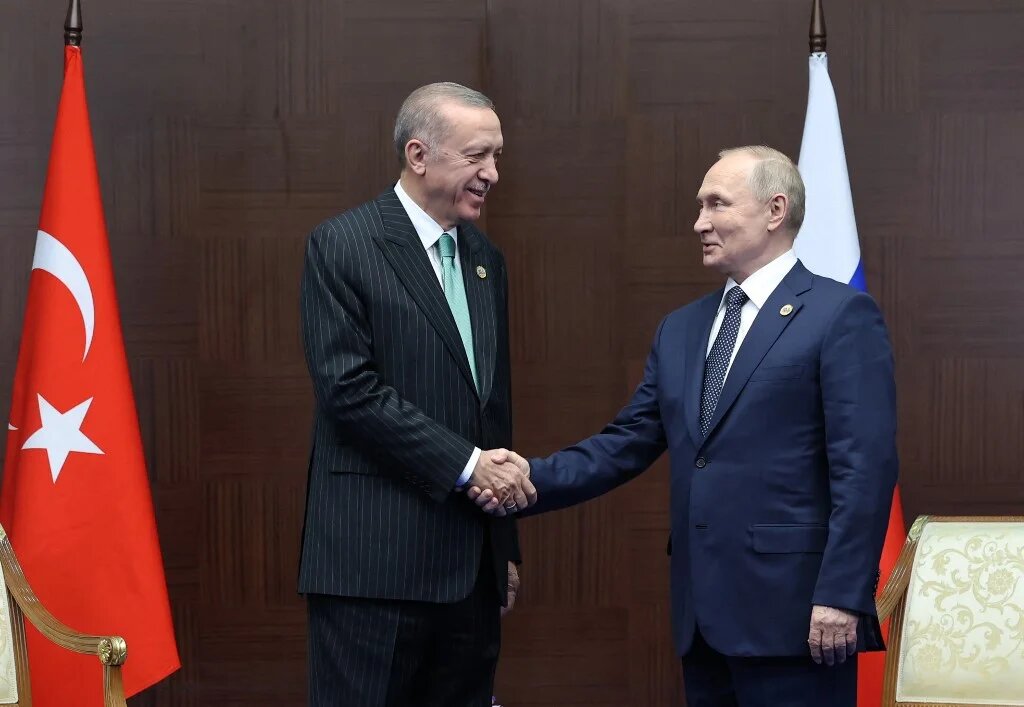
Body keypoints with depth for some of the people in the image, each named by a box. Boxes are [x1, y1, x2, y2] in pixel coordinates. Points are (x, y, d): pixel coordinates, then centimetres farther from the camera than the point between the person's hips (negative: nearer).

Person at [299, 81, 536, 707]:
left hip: (472, 562, 6)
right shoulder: (343, 245, -5)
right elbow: (350, 389, -14)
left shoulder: (487, 260, 16)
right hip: (377, 559, -6)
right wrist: (466, 465, -15)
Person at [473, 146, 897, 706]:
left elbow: (865, 468, -11)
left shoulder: (842, 316, -5)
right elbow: (626, 445, 14)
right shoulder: (681, 329, 17)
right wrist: (534, 477, -2)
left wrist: (842, 597, -18)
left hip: (790, 611, -7)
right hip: (703, 616, 7)